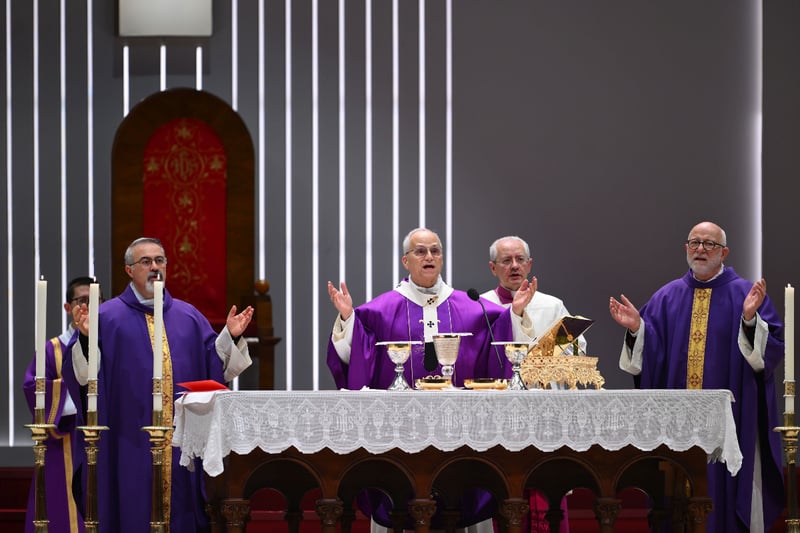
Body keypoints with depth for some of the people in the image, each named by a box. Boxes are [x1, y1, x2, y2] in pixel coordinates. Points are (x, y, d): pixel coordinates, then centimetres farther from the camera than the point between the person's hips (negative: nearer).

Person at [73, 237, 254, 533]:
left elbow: (215, 365, 10)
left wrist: (231, 336, -5)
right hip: (132, 441, -3)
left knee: (181, 508, 3)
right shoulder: (108, 316, 3)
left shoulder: (189, 316, 14)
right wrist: (87, 338, -23)